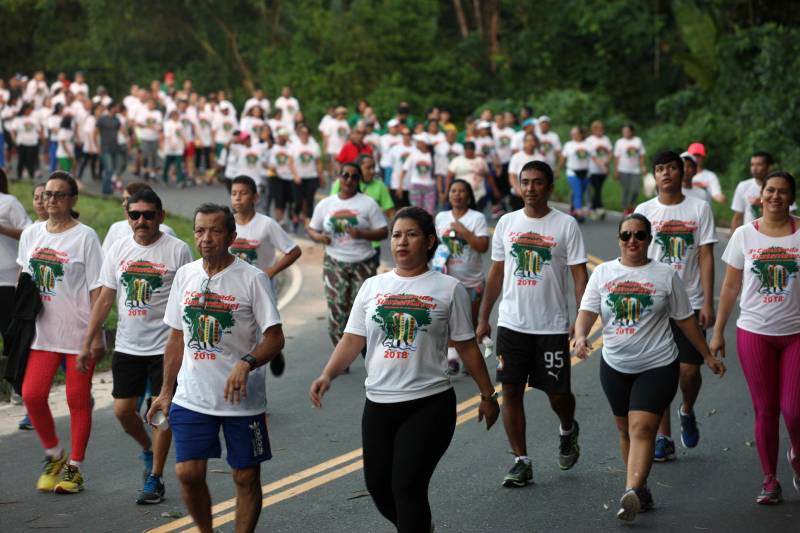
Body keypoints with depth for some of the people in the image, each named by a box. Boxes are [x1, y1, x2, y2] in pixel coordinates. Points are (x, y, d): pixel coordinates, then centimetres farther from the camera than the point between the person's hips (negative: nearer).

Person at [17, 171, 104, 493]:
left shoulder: (85, 237, -8)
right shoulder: (31, 234, 7)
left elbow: (96, 290, -9)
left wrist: (96, 336, -12)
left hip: (79, 332, -4)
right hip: (43, 331, 4)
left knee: (77, 399, 3)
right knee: (32, 394, -4)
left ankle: (74, 468, 15)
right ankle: (54, 456, 17)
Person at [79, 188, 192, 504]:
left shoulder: (177, 250, -8)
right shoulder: (118, 250, 5)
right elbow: (105, 300, 10)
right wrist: (87, 342, 8)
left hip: (165, 346, -4)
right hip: (127, 345, 4)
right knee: (123, 410, 5)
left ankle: (155, 479, 10)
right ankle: (148, 450, 34)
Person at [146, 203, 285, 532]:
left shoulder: (252, 279, -9)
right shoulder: (185, 275, 6)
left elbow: (275, 339, -11)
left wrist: (246, 363, -29)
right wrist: (166, 391, 14)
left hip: (242, 399, -3)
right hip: (192, 397, 3)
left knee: (246, 477, 3)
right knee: (188, 473, -3)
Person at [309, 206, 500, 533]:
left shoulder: (448, 289, 0)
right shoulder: (373, 287, 8)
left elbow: (467, 347, 5)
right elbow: (352, 340, 4)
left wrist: (488, 395, 8)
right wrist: (327, 376, -12)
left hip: (429, 405, -4)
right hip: (379, 404, 4)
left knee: (407, 487, -11)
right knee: (378, 485, 11)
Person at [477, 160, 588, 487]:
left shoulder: (566, 225, -4)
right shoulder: (507, 223, 6)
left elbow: (579, 276, -4)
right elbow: (496, 272, 13)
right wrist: (483, 318, 11)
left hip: (552, 325, -3)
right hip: (511, 323, 3)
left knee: (558, 393, 3)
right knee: (511, 391, -2)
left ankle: (568, 431, 37)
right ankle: (521, 462, 5)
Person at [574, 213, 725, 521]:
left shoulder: (666, 275, 0)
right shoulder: (603, 273, 5)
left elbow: (685, 320, 8)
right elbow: (587, 312, -4)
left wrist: (707, 356, 12)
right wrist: (581, 336, -25)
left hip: (657, 366, -4)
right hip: (615, 366, 4)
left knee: (642, 429, -17)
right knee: (625, 429, 13)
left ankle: (631, 494, -30)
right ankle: (640, 488, 28)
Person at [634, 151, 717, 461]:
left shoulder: (699, 209, 1)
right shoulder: (645, 211, 4)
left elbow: (705, 257, -1)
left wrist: (707, 304, -6)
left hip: (690, 302, -1)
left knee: (689, 369, -4)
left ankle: (687, 412, 28)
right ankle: (663, 438, 8)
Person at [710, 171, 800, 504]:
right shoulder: (744, 235, 3)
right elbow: (730, 286, 8)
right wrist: (718, 332, 7)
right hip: (754, 332, 1)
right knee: (765, 411, 4)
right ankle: (770, 482, 16)